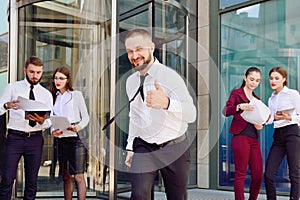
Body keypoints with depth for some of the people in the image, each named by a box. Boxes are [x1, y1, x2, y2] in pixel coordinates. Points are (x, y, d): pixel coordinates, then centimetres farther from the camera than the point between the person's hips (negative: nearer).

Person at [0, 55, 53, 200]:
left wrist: (42, 121, -16)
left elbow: (49, 122, 7)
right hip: (15, 137, -2)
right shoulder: (12, 88, 7)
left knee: (32, 181, 6)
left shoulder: (46, 94, 11)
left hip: (35, 139, 2)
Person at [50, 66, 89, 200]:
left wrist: (78, 127, -19)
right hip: (61, 140, 5)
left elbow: (85, 117, 0)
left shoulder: (76, 95, 2)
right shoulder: (54, 97, 15)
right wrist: (53, 131, -7)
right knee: (66, 177, 9)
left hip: (76, 138, -4)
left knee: (79, 177, -7)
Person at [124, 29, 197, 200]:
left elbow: (191, 114, -26)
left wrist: (166, 103, -45)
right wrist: (130, 147, 18)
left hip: (175, 149, -3)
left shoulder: (169, 76, -14)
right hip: (144, 148, 4)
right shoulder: (131, 81, 6)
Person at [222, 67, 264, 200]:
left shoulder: (257, 99, 22)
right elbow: (225, 111, -10)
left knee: (258, 175, 3)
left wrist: (260, 125, 3)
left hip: (254, 139, 6)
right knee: (240, 174, -5)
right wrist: (239, 106, -28)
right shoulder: (237, 93, 4)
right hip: (241, 137, -6)